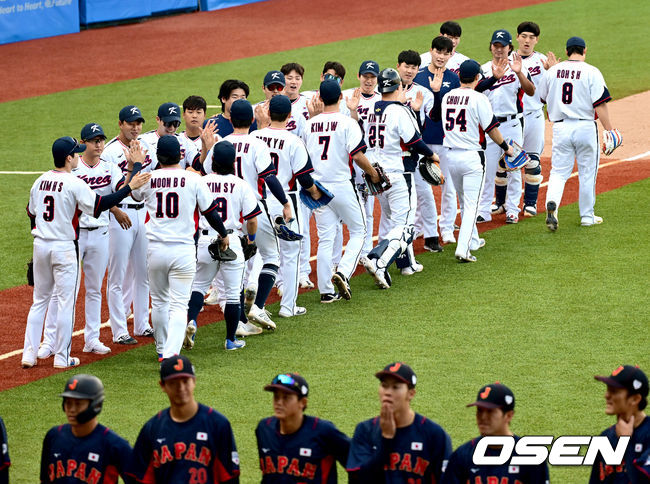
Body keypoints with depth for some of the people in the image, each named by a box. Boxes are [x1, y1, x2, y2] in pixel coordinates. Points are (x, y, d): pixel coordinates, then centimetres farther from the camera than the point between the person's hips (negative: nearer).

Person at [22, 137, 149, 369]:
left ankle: (29, 355, 9)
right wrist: (130, 187, -17)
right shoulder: (74, 184, -13)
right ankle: (62, 357, 4)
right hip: (64, 246, -6)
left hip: (40, 245, 6)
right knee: (66, 301, 2)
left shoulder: (40, 181, 7)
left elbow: (31, 213, 13)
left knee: (39, 300, 13)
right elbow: (100, 205, -18)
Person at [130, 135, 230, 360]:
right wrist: (223, 234, 19)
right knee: (178, 305, -2)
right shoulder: (193, 179, -6)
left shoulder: (148, 179, -1)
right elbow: (211, 213, 1)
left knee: (159, 301, 20)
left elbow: (135, 195, 23)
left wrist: (137, 164, 33)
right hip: (183, 249, -2)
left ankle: (162, 349, 32)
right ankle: (171, 353, -18)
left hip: (155, 249, 2)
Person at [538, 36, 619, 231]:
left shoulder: (553, 71, 4)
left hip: (560, 127, 2)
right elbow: (600, 104, -13)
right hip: (585, 126, -2)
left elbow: (542, 98, 16)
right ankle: (587, 216, 18)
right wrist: (609, 130, -11)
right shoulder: (592, 72, -7)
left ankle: (552, 204, -21)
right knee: (587, 173, 10)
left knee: (558, 172, 6)